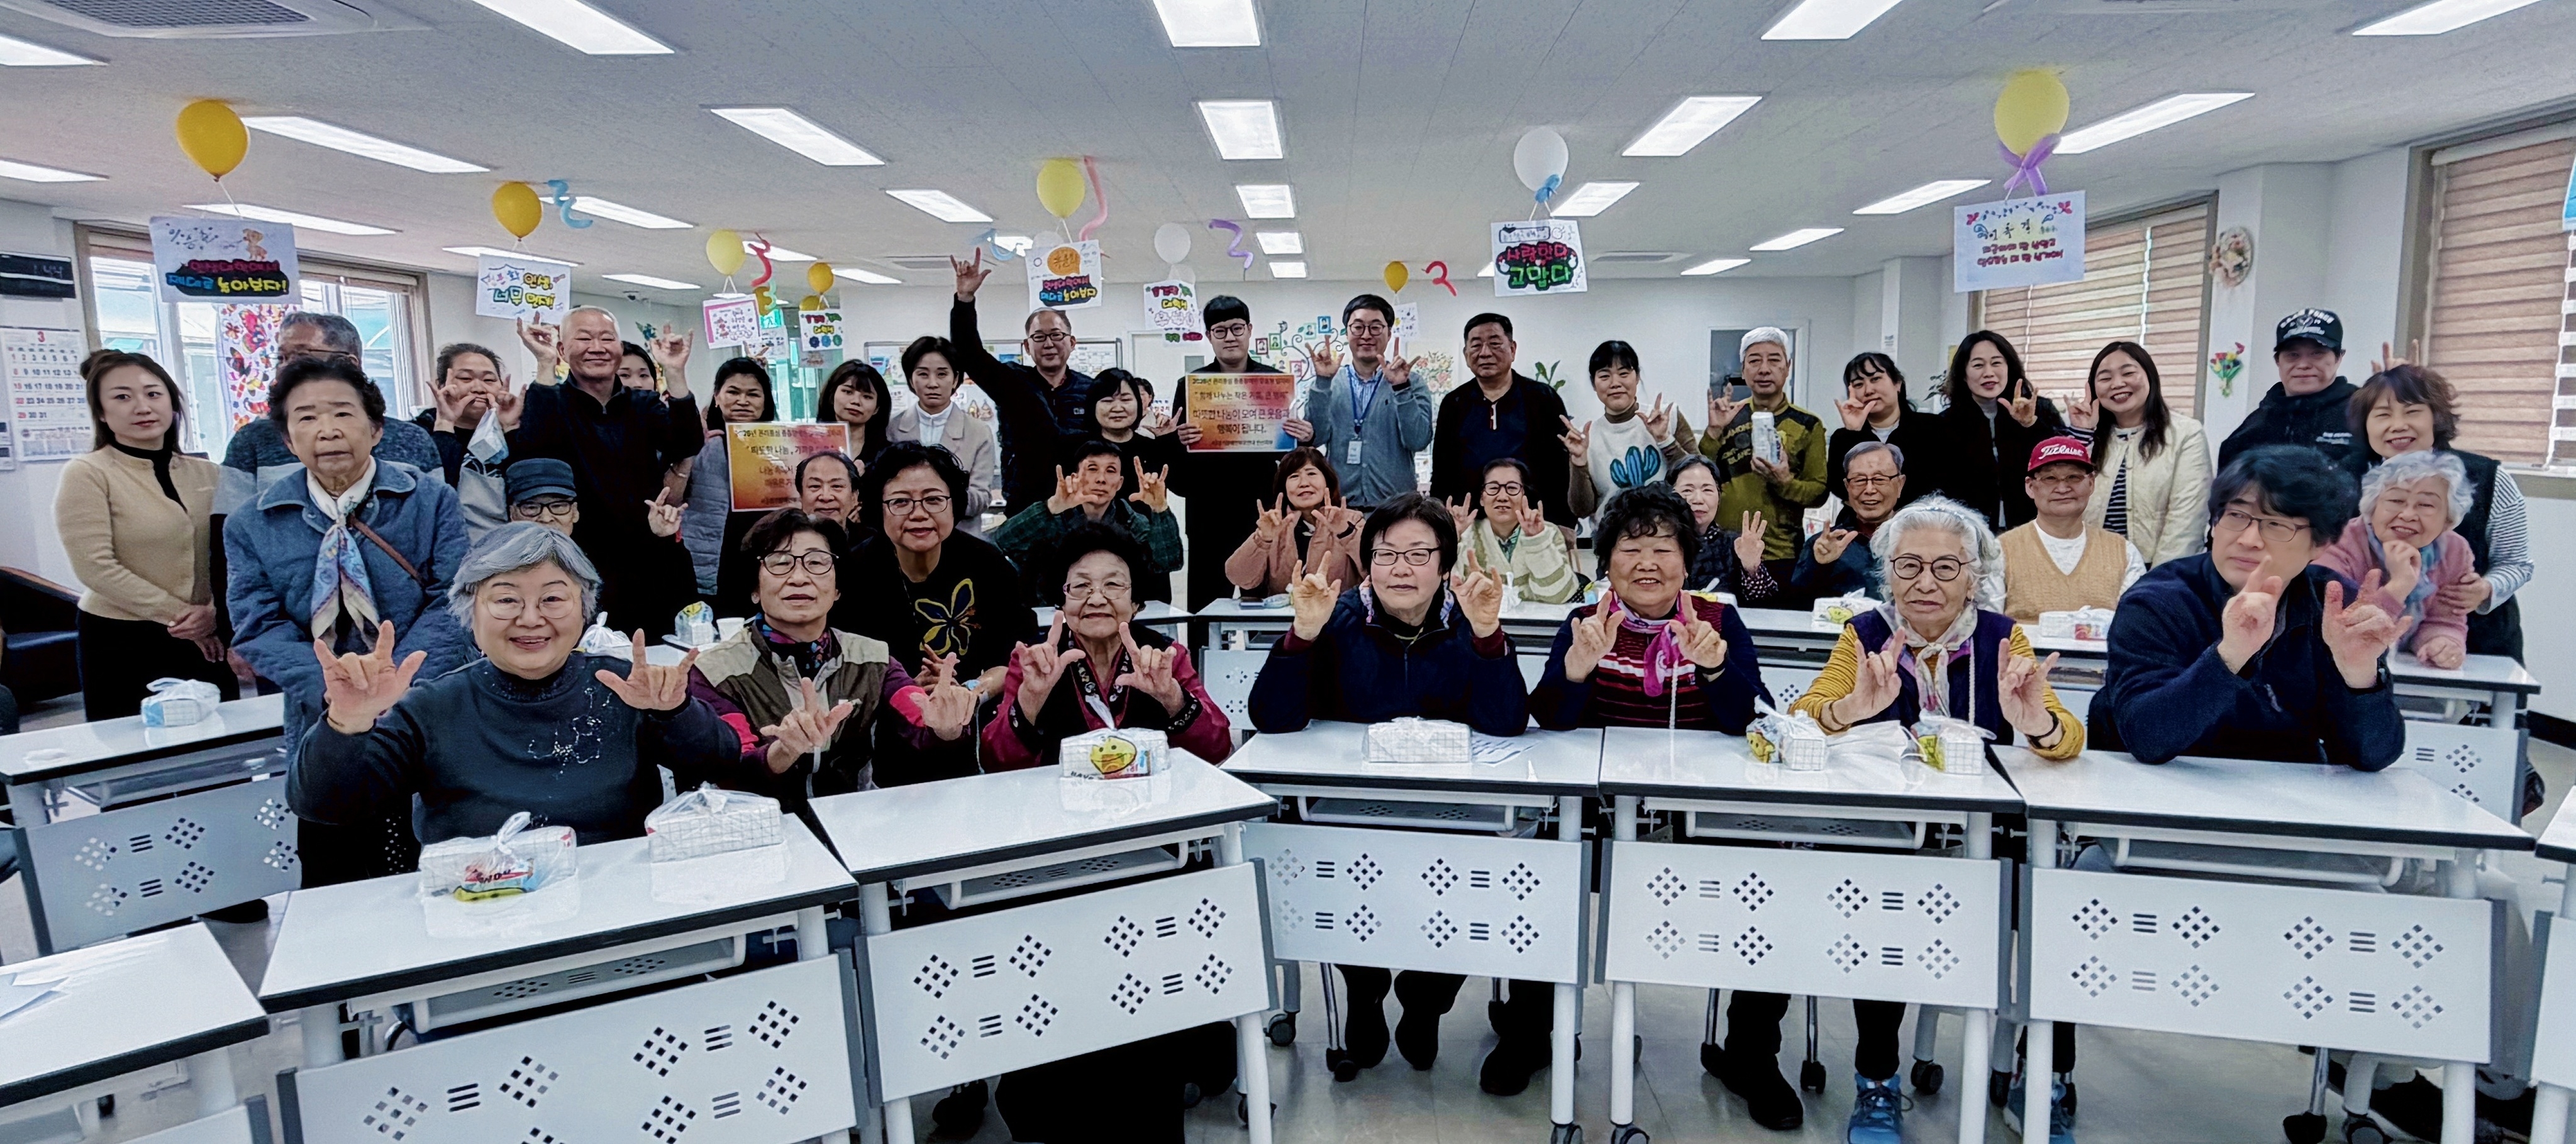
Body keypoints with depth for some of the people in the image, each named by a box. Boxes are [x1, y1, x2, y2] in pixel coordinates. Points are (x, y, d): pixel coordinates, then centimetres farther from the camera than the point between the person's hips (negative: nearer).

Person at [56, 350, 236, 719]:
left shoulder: (206, 473, 7)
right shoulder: (87, 474, -6)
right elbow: (95, 567, -12)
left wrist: (213, 613, -11)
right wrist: (177, 614, -11)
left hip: (205, 640, 4)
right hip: (121, 643, -3)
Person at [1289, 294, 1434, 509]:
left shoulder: (1411, 382, 4)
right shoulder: (1329, 382, 8)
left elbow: (1419, 442, -8)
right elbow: (1315, 438, -5)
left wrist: (1401, 388, -17)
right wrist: (1323, 382, -12)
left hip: (1394, 506, -1)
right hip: (1338, 505, 1)